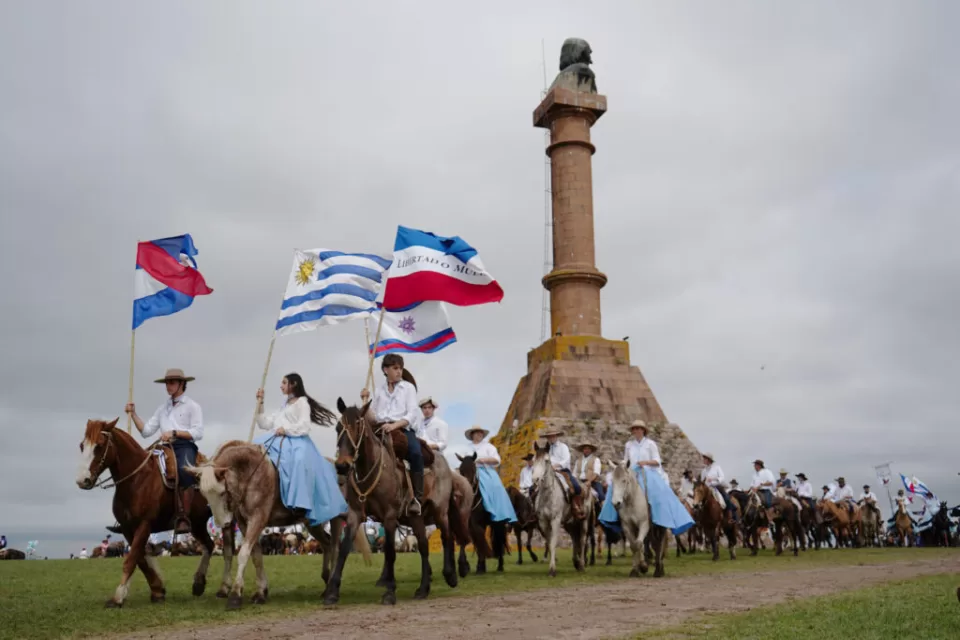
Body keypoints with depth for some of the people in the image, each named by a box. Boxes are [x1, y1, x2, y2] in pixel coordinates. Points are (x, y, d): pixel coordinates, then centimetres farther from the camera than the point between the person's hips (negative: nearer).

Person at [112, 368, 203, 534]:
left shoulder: (192, 406, 9)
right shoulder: (162, 408, 26)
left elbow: (198, 432, -3)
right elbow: (146, 431, 18)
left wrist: (174, 432, -12)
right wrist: (133, 414, 9)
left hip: (184, 446, -6)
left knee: (185, 472, -38)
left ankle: (184, 518, -36)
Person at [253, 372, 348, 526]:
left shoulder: (302, 402, 6)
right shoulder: (284, 406, 29)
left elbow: (304, 426, -8)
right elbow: (265, 423, 25)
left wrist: (285, 429, -16)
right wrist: (260, 403, 21)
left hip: (296, 441, -9)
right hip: (277, 441, 9)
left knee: (299, 461, -37)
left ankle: (301, 504, -47)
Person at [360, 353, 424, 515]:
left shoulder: (408, 387, 8)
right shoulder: (379, 390, 18)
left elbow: (412, 414, -6)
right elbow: (372, 415, 15)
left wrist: (394, 425, -20)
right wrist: (365, 401, 2)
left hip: (403, 428, -3)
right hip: (381, 429, 3)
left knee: (416, 453, -32)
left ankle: (417, 498, -28)